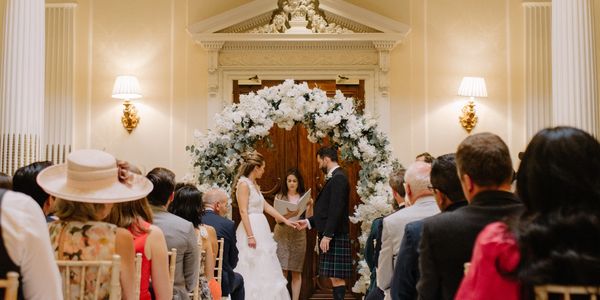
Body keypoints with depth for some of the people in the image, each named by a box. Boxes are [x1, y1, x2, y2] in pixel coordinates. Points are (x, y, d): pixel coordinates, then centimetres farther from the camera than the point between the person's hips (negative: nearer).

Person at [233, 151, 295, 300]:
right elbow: (243, 212, -18)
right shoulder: (243, 184, -13)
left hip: (261, 229, 10)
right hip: (251, 230, -10)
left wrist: (285, 220, 16)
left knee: (263, 270, 11)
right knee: (253, 272, -4)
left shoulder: (254, 184, 14)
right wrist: (250, 236, -22)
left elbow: (266, 206, 17)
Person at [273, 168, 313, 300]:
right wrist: (289, 215, -22)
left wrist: (310, 206, -13)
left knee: (296, 272, 2)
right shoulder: (279, 197, 5)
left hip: (298, 235, 1)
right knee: (281, 271, -5)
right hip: (282, 235, -1)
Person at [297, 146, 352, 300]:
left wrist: (327, 235, -21)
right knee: (334, 277, 11)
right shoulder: (334, 177, 16)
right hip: (330, 235, 10)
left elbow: (336, 210, -20)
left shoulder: (338, 178, -13)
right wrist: (309, 221, 18)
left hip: (334, 237, -10)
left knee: (336, 277, -7)